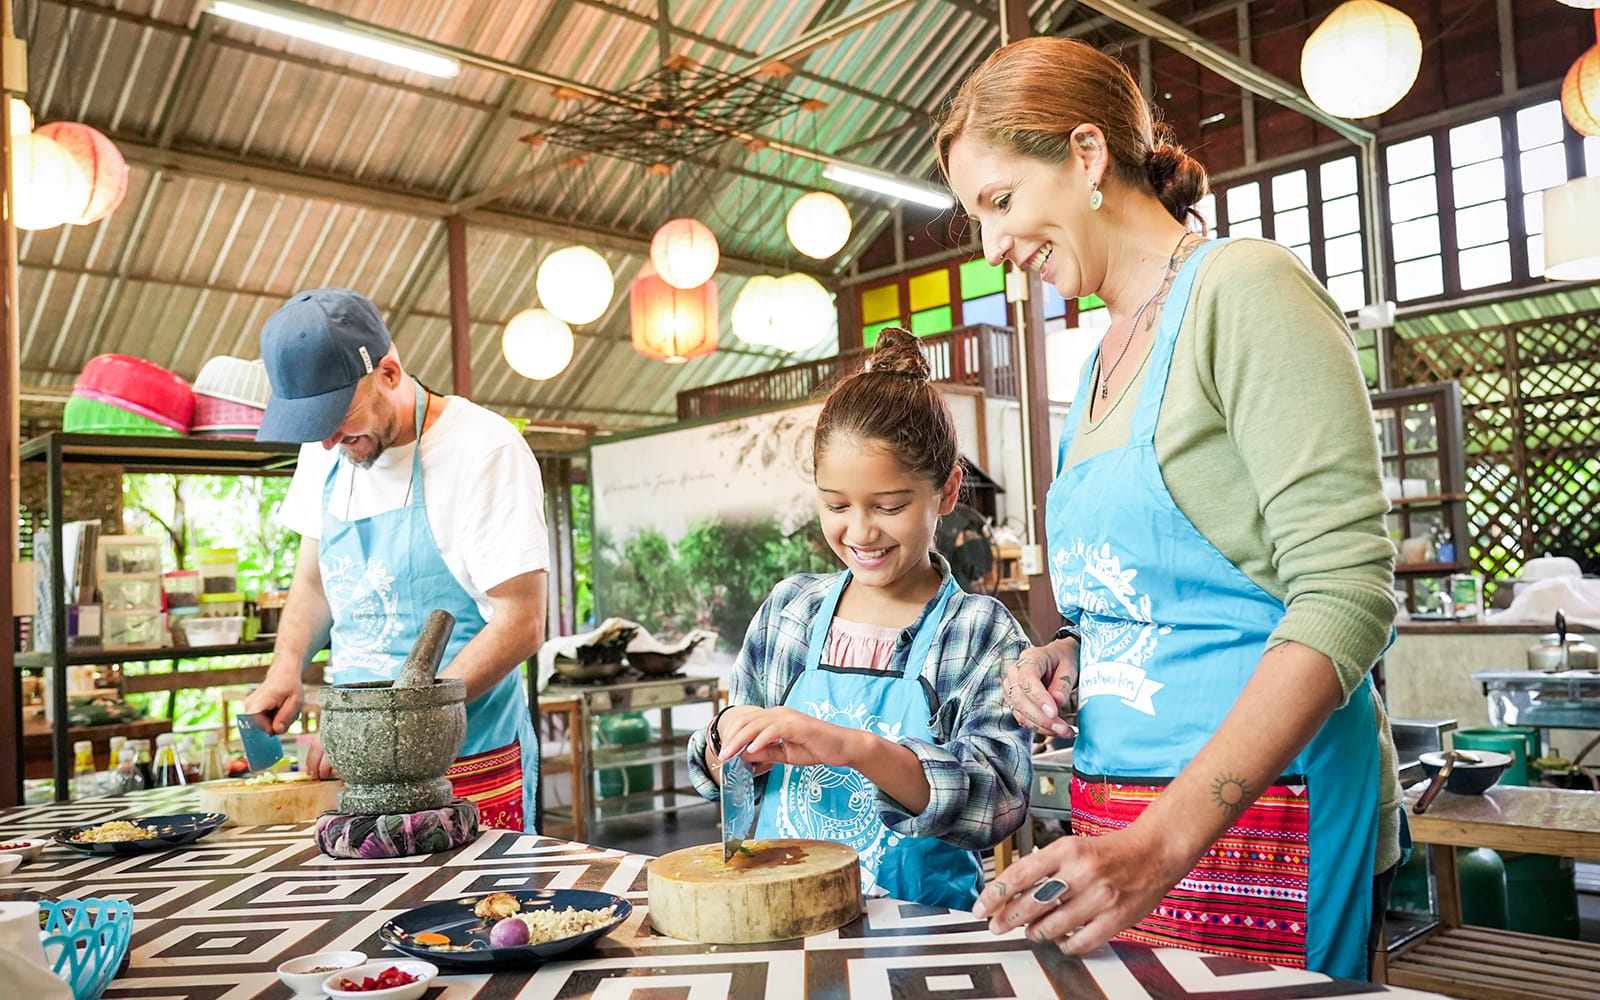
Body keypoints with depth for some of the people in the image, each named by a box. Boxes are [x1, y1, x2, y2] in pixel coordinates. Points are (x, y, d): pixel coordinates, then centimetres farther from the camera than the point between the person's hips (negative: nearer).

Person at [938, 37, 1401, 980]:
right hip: (1117, 815, 7)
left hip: (1262, 822, -7)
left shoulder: (1244, 287, -10)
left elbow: (1348, 595, -19)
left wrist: (1164, 843, -26)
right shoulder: (1106, 354, 13)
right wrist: (1072, 652, 1)